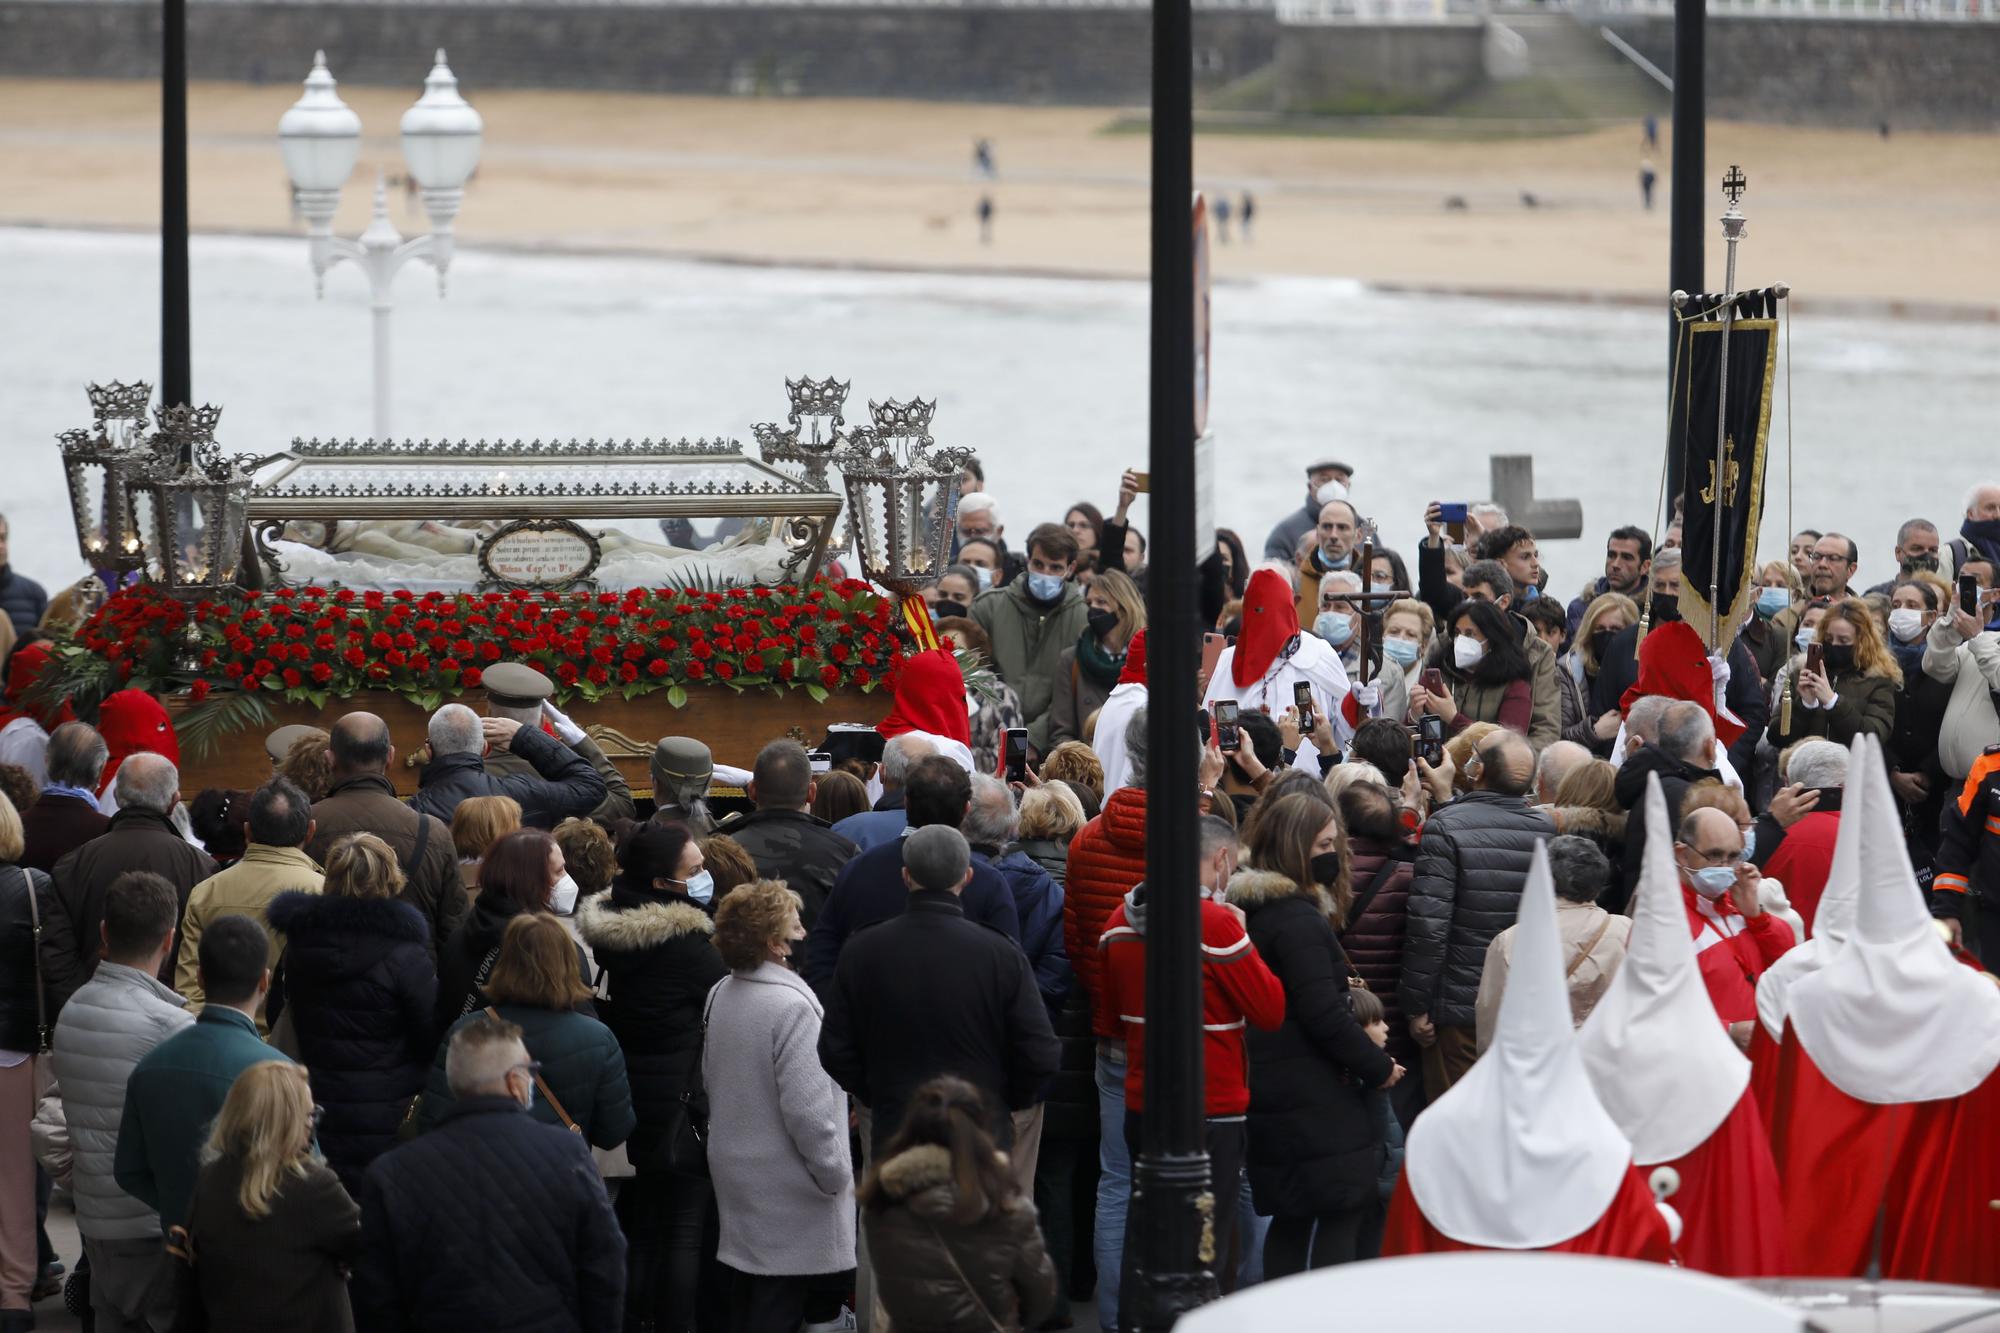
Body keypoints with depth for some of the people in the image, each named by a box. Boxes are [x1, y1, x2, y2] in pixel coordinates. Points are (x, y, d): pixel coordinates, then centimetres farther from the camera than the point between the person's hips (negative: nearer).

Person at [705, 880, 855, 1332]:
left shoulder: (720, 995, 5)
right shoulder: (791, 1006, -22)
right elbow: (806, 1106, -23)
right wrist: (835, 1172, -12)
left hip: (734, 1172, 8)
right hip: (786, 1189, -8)